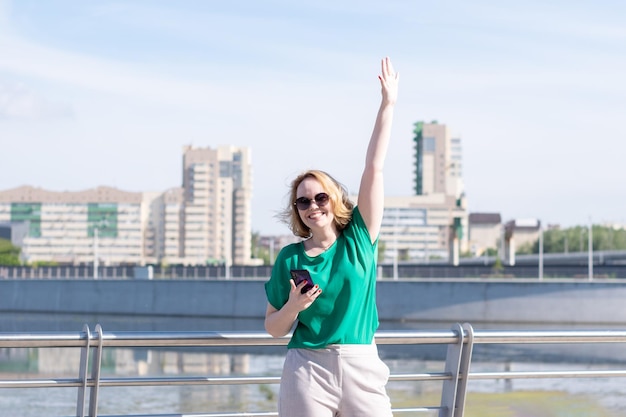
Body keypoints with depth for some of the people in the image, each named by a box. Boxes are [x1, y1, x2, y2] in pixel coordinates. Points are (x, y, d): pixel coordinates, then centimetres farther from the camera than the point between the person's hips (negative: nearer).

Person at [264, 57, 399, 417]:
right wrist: (293, 307, -13)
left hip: (360, 368, 0)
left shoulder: (358, 238, 3)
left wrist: (388, 104, -3)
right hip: (307, 369, 0)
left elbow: (374, 169, 0)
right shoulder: (290, 258, 4)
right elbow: (273, 328, 9)